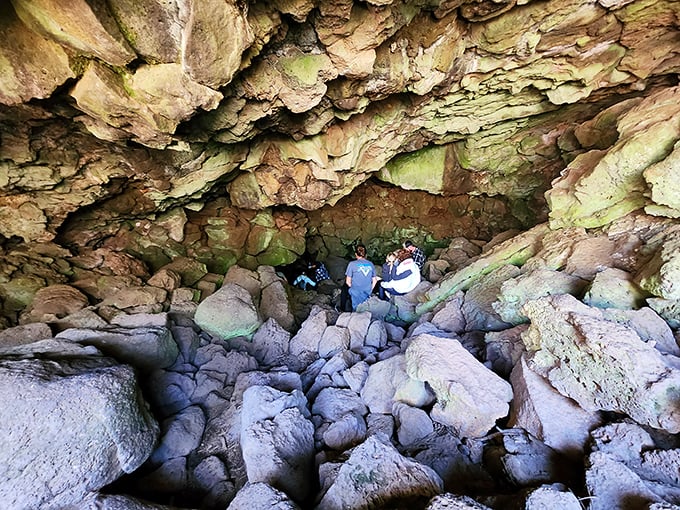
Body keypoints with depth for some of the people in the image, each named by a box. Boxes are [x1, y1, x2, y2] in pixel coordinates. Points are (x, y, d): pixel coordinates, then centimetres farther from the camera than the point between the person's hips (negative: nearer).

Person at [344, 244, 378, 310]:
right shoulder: (371, 264, 4)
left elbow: (348, 281, -4)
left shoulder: (352, 264, -7)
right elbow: (374, 280, 10)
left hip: (356, 295, -3)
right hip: (367, 294, 3)